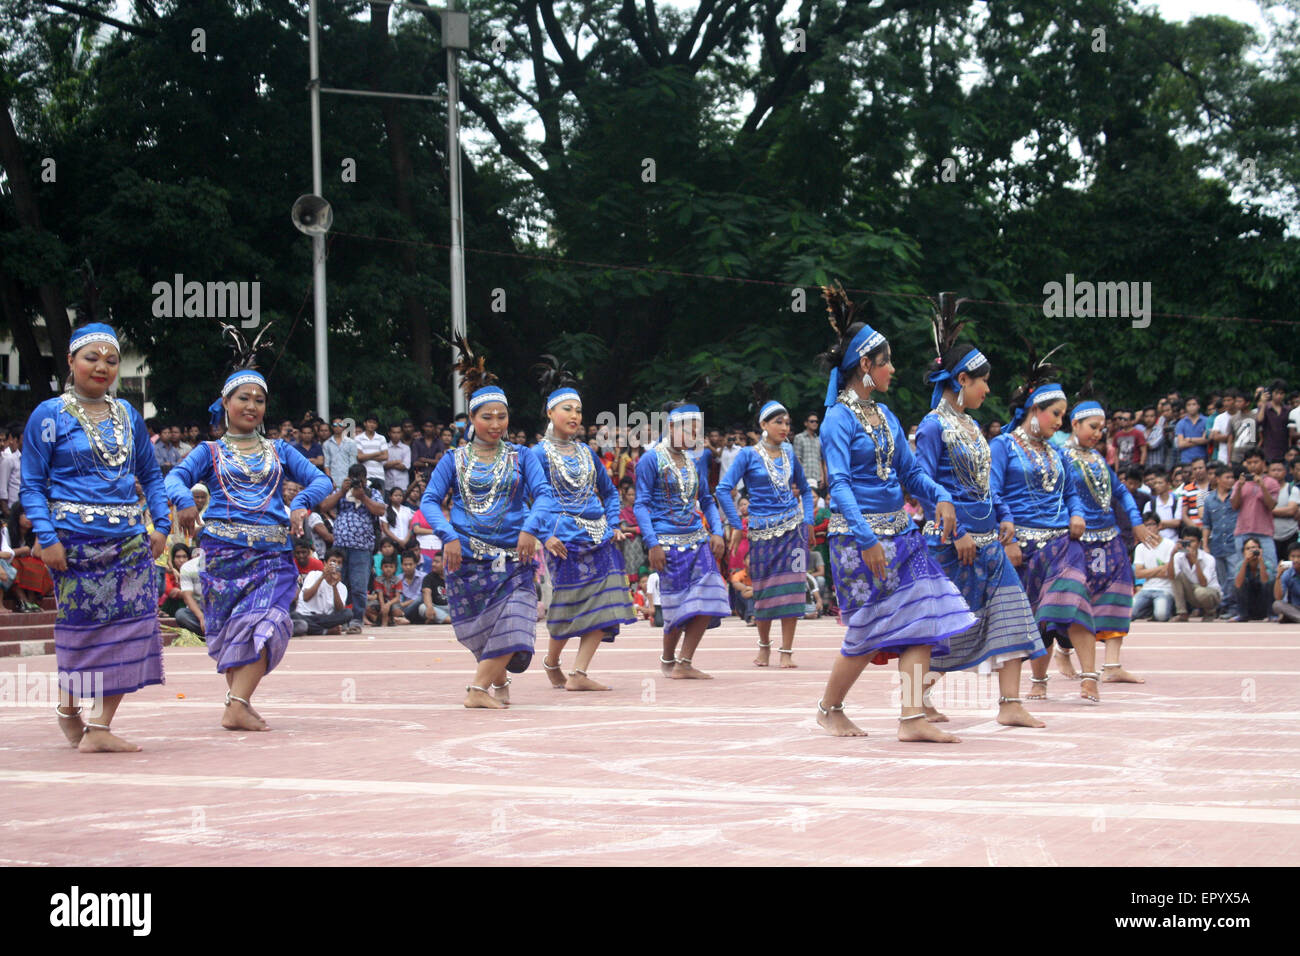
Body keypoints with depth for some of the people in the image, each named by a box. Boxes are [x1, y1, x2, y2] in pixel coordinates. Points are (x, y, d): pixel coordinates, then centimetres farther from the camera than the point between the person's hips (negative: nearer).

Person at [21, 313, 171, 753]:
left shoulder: (128, 416, 12)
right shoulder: (49, 415, -1)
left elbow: (151, 474, 19)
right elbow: (32, 485, -2)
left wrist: (161, 525, 7)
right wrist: (47, 536, -13)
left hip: (128, 539, 4)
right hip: (75, 539, -4)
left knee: (129, 626, -3)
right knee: (82, 628, 1)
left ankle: (99, 727, 3)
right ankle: (68, 708, 26)